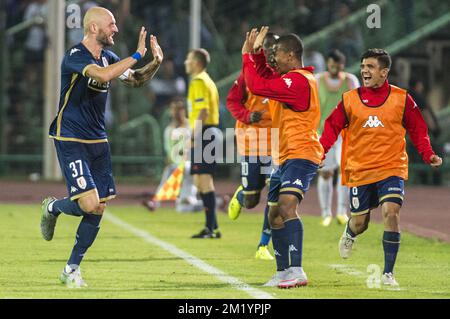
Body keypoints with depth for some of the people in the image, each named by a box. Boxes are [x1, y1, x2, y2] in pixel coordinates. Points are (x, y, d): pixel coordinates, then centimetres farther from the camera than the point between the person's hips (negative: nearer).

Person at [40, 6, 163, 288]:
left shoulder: (107, 57, 9)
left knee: (98, 211, 3)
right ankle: (53, 207, 15)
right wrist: (137, 55, -27)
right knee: (90, 204, -19)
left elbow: (135, 80, 21)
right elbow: (103, 75, -34)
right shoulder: (75, 56, -16)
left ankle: (72, 269, 17)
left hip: (98, 141, 8)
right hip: (71, 140, -8)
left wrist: (155, 64, 2)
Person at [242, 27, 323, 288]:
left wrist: (247, 55, -8)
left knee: (286, 206, -26)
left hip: (301, 156, -11)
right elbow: (266, 76, 33)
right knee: (274, 216, 14)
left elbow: (257, 86, -20)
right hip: (286, 158, 11)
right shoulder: (293, 78, 17)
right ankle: (283, 272, 23)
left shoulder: (298, 80, -15)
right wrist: (257, 53, 17)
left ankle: (296, 271, -34)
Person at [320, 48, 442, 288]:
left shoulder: (401, 98, -2)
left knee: (391, 213, -20)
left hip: (391, 169, -1)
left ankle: (388, 273, -11)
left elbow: (418, 130, 4)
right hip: (359, 170, 2)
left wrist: (428, 155, -10)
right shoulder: (350, 99, 1)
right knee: (359, 223, 10)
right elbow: (333, 127, 3)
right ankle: (349, 235, 50)